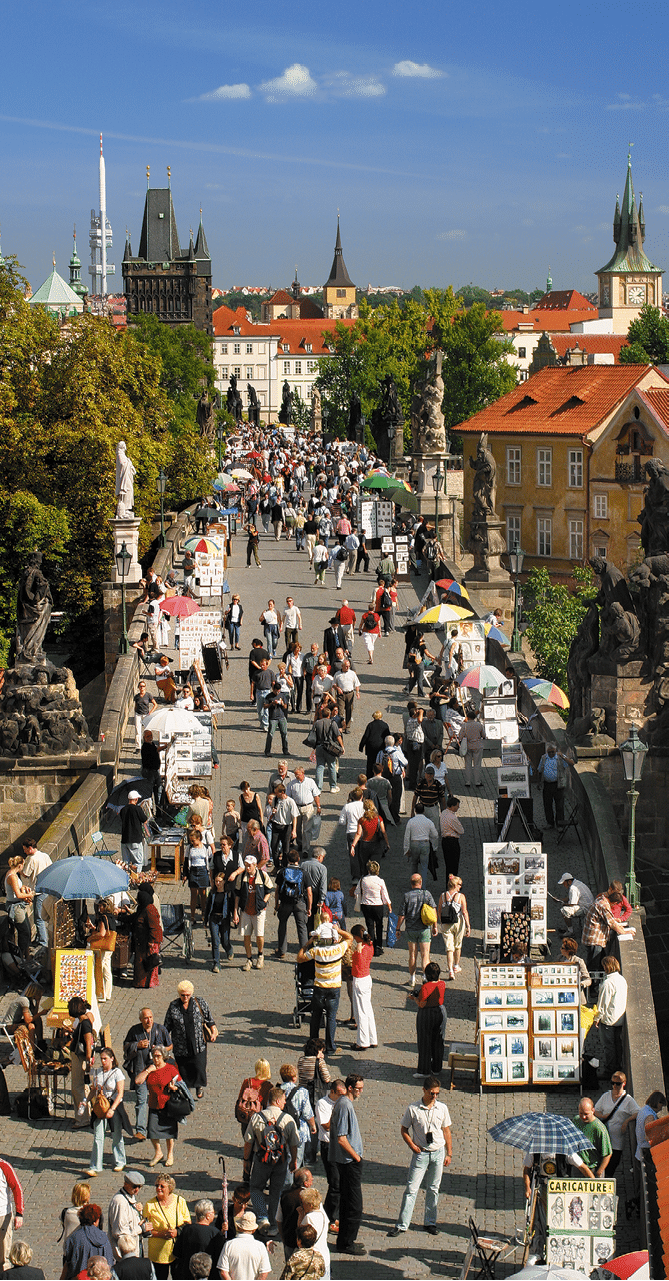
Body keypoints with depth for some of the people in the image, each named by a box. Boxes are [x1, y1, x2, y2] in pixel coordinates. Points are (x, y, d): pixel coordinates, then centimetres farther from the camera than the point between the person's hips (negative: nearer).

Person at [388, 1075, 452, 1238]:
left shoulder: (442, 1108, 1)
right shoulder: (413, 1109, -8)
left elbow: (446, 1131, 9)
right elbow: (403, 1129, 2)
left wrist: (449, 1153, 8)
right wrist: (412, 1145, -10)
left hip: (438, 1153, 3)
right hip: (421, 1153, -3)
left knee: (433, 1189, 10)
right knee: (411, 1189, -4)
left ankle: (430, 1222, 21)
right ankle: (402, 1225, 0)